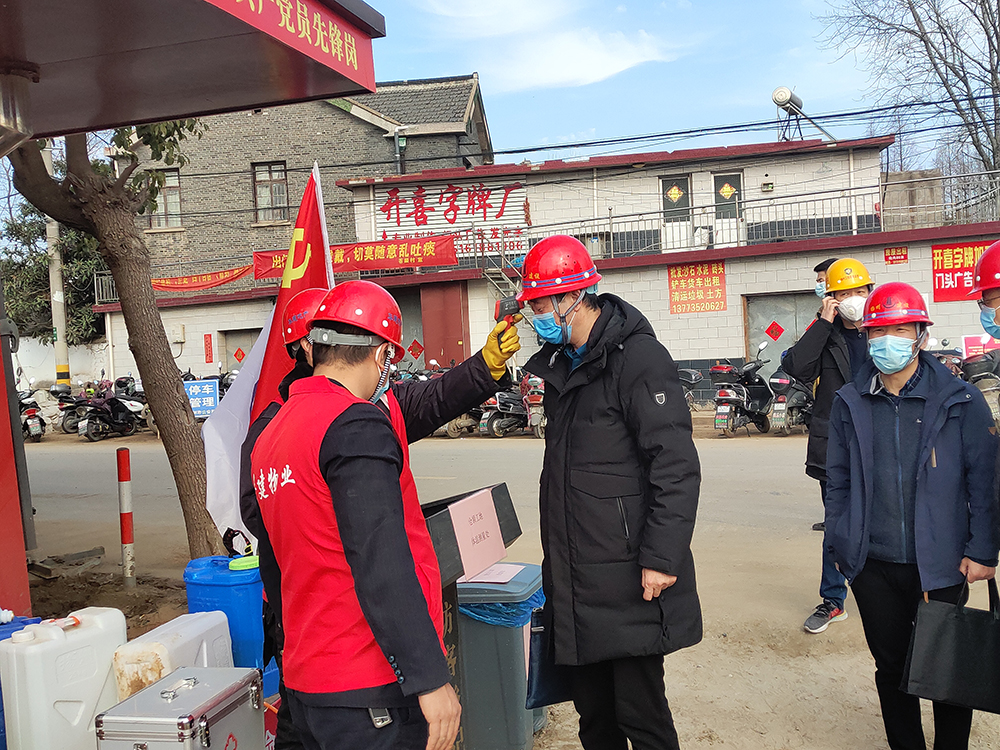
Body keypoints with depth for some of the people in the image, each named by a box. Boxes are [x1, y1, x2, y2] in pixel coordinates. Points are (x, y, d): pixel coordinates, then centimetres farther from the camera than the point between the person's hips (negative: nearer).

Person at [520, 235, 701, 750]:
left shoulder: (639, 358, -14)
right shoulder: (560, 363, 13)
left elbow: (677, 468, -19)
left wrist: (661, 559, -21)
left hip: (628, 583, -8)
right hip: (573, 581, 8)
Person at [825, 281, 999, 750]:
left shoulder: (960, 402, -4)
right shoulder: (849, 403, 3)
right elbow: (838, 479, 9)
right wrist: (840, 543, 8)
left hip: (941, 566, -2)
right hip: (873, 566, 2)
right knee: (891, 667, 15)